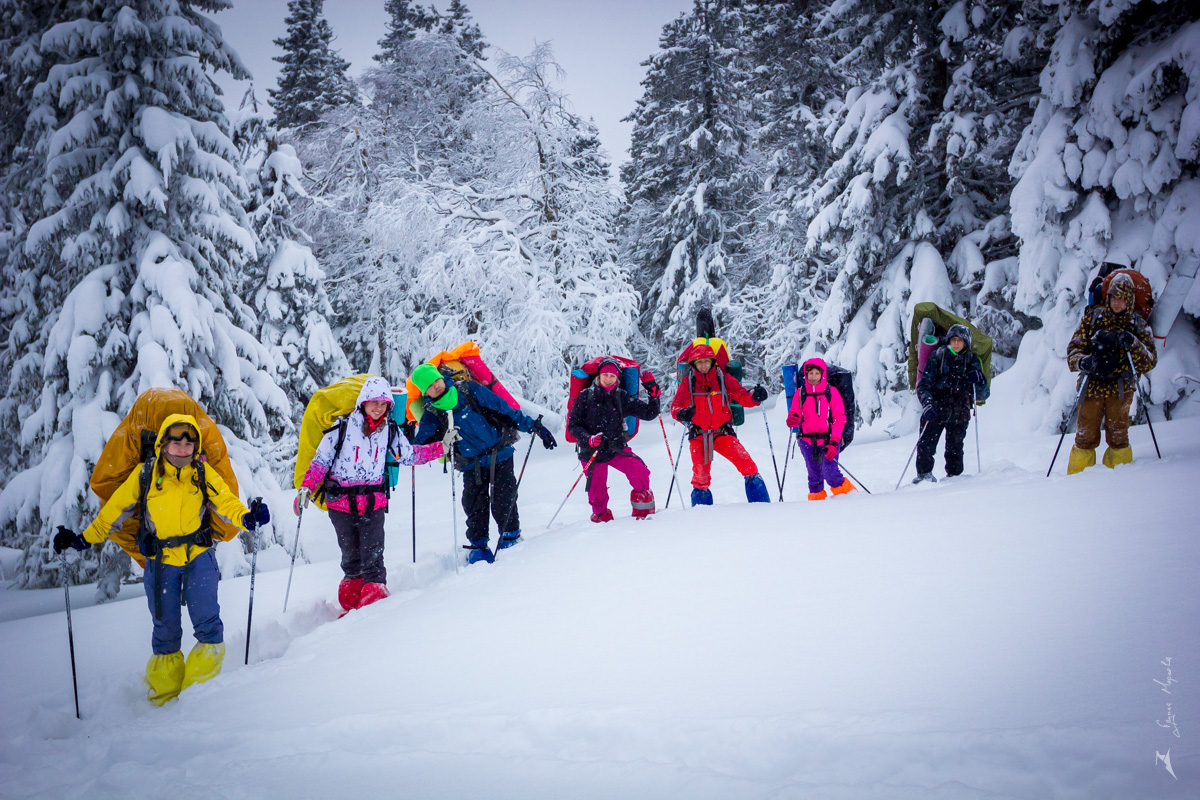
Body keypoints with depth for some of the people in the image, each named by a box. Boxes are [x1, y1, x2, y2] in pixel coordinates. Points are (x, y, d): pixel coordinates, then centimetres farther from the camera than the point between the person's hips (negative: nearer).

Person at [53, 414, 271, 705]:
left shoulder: (204, 474, -1)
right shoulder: (144, 475, -3)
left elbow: (226, 503, -7)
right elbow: (115, 510, 4)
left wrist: (247, 518, -29)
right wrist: (82, 539, 2)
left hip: (198, 556, 0)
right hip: (160, 560, 0)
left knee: (207, 622, -12)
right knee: (166, 629, 5)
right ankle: (164, 689, 24)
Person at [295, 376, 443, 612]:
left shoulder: (390, 432, 5)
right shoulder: (342, 429, -5)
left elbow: (410, 455, 15)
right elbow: (320, 461, -1)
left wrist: (441, 446, 7)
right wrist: (306, 488, -12)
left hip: (374, 501, 1)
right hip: (341, 503, -1)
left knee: (372, 552, -9)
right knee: (350, 553, 5)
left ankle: (375, 590, -6)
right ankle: (351, 590, 20)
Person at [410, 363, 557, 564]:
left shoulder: (469, 391, -7)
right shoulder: (431, 414, -1)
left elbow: (503, 409, -3)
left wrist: (534, 426, -2)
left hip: (500, 455, -2)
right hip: (472, 465, 2)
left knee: (503, 502, -5)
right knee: (474, 506, -4)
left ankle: (511, 536, 18)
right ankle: (478, 545, 14)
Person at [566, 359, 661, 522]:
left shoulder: (622, 397, 1)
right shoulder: (586, 397, -5)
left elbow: (648, 413, 4)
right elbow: (573, 425, -4)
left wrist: (654, 394, -10)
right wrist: (589, 438, -20)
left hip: (616, 448, 1)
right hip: (591, 451, -1)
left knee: (640, 471, -21)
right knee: (597, 491, 1)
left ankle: (643, 510, -1)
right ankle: (601, 515, 32)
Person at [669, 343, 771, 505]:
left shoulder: (723, 378, 1)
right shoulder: (688, 383, 1)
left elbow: (741, 396, -2)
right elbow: (676, 405, -8)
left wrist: (755, 397, -25)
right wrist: (681, 413, -32)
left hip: (722, 432, 0)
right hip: (698, 435, 0)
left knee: (746, 464, -17)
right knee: (701, 474, -8)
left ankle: (762, 503, -8)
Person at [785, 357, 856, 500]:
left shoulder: (831, 392, 1)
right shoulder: (800, 393, 7)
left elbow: (839, 419, -1)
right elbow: (795, 415, 12)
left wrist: (834, 442, -11)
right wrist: (792, 420, -14)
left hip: (828, 439, -3)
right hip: (807, 441, 3)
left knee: (829, 472, -16)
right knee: (814, 474, 2)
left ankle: (848, 493, 4)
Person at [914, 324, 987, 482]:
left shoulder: (972, 361, 9)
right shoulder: (938, 356, 3)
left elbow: (982, 395, 10)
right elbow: (923, 384, 0)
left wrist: (979, 381, -11)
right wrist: (927, 403, -17)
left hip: (959, 414, 1)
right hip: (935, 410, -1)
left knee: (955, 448, 0)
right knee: (926, 443, -11)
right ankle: (924, 473, 5)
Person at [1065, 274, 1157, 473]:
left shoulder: (1137, 325, 4)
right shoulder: (1092, 318, 4)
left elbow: (1150, 362, -3)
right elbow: (1073, 351, 3)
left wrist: (1132, 344, -21)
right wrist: (1084, 362, -20)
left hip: (1120, 388, 0)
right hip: (1092, 385, 0)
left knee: (1118, 437, -1)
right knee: (1085, 437, 0)